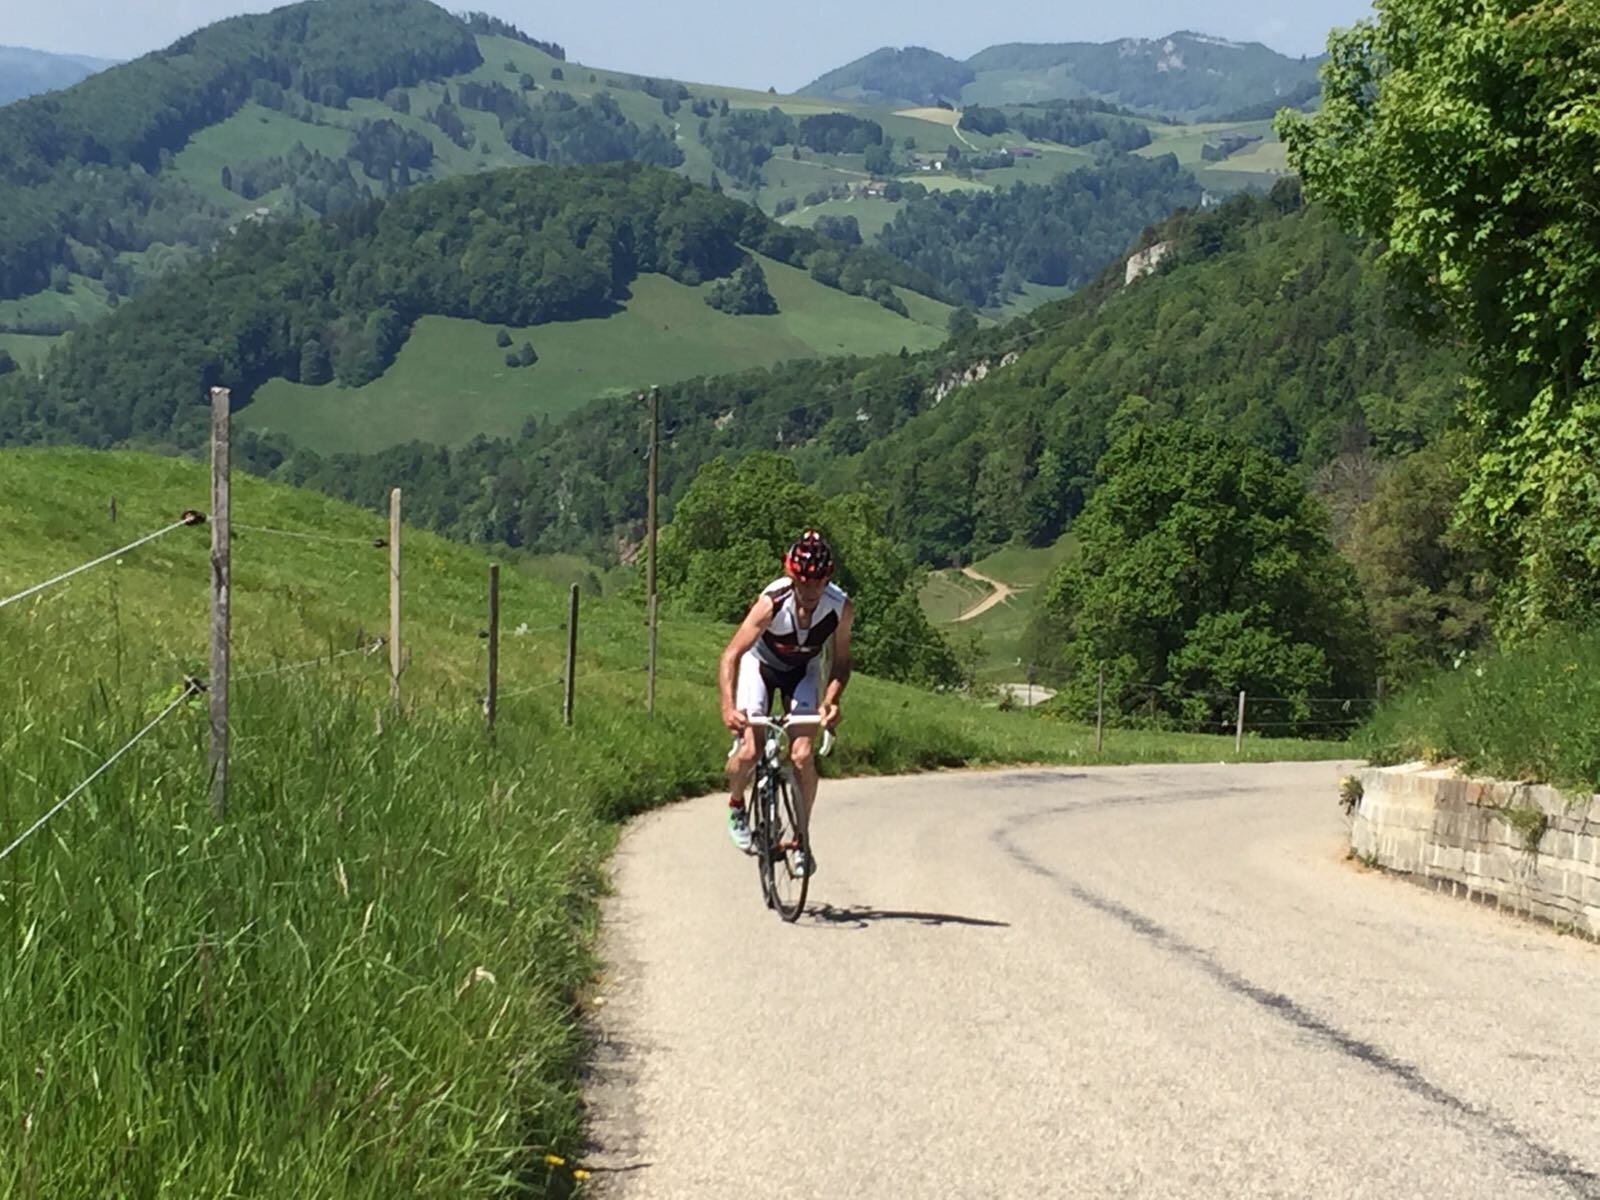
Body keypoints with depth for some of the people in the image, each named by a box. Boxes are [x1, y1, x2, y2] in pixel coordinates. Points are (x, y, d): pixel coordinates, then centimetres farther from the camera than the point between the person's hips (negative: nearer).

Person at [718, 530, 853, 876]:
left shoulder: (840, 607, -27)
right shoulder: (772, 602, -35)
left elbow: (841, 661, -14)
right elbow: (732, 655, -34)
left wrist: (830, 701, -32)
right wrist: (728, 707, -47)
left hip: (803, 670, 2)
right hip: (761, 665, -2)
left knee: (802, 756, -14)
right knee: (748, 752, -16)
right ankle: (736, 805, 17)